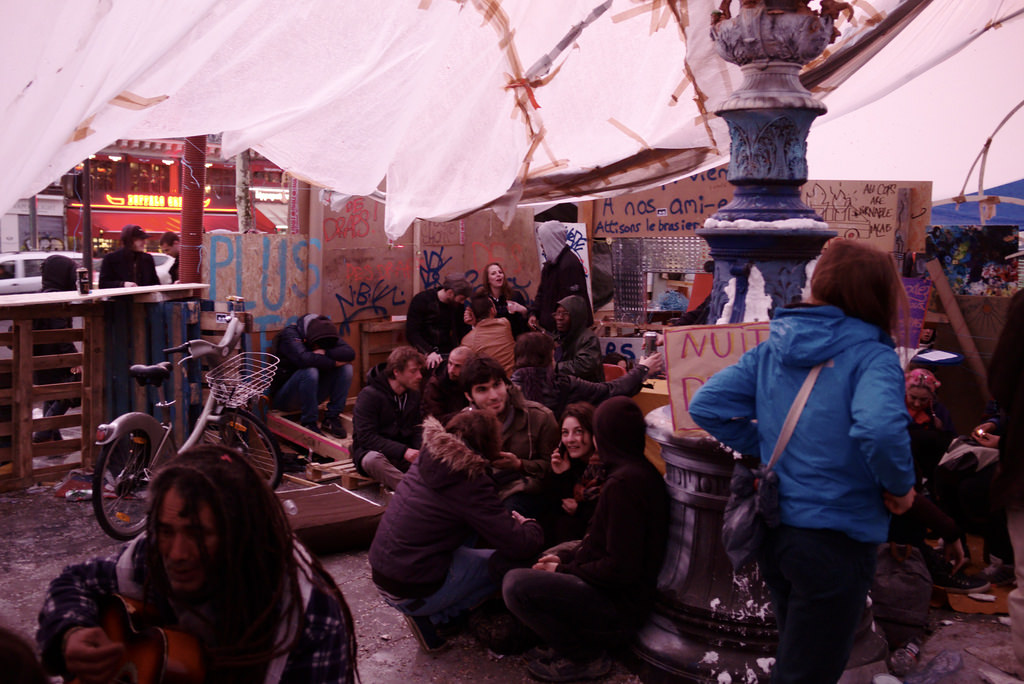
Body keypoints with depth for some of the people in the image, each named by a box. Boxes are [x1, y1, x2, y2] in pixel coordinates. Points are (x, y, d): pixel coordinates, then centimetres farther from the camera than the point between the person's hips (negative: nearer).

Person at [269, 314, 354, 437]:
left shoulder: (326, 334, -2)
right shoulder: (290, 334, -19)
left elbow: (350, 353, -16)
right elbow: (304, 359, -38)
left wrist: (324, 352, -29)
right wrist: (334, 362, -27)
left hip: (311, 393, 6)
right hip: (283, 398, -6)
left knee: (346, 368, -12)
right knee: (309, 371, -35)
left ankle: (332, 418, -9)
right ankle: (308, 423, -22)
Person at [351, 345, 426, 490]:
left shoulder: (413, 394, 7)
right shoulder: (369, 395, -14)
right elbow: (366, 437, -20)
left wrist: (422, 449, -12)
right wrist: (403, 451, -27)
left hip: (403, 454, 6)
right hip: (372, 450, -6)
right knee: (373, 459, -41)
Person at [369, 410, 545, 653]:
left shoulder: (427, 459, 3)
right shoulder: (471, 482, -19)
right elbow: (519, 547, -19)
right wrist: (532, 527, 3)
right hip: (411, 594, -8)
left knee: (474, 526, 19)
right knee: (509, 563, 3)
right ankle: (432, 618, 1)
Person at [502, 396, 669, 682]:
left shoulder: (623, 483, -24)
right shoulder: (642, 472, 7)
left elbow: (620, 568, -25)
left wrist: (564, 570, -12)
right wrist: (565, 557, 7)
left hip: (618, 606, -10)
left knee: (516, 584, -23)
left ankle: (585, 657, -7)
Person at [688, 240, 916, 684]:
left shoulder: (773, 348, 4)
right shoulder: (871, 356, -15)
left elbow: (705, 405, 0)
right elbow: (880, 428, -34)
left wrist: (764, 447, 7)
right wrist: (900, 486, -16)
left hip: (775, 533, 7)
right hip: (836, 542, -6)